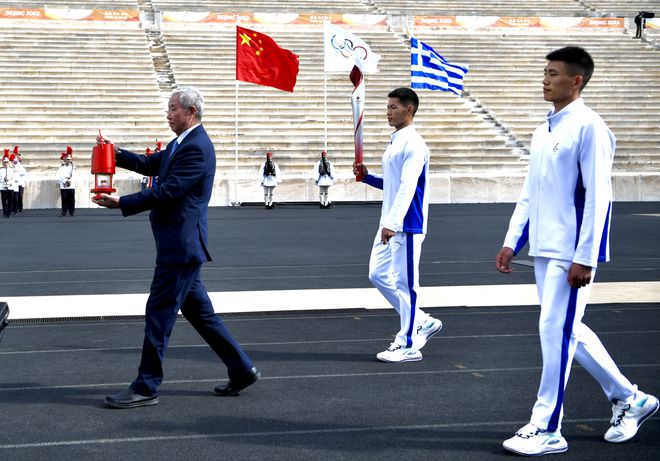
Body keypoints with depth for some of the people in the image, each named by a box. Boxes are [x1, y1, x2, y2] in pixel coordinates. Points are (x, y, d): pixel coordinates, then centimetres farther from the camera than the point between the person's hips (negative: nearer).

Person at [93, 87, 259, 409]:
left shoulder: (196, 148, -17)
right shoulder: (181, 144, 16)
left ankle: (146, 387, 4)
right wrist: (117, 155, 4)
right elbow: (151, 164, 20)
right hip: (181, 245, 10)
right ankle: (241, 370, 21)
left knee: (159, 312, -4)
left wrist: (121, 203, -17)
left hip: (181, 245, -10)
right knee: (197, 311, 15)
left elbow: (167, 192, -21)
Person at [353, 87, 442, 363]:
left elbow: (407, 187, -24)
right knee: (378, 275, 13)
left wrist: (393, 223, -30)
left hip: (406, 225, -10)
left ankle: (409, 345, 6)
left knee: (404, 282, -4)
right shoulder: (395, 142, 16)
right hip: (389, 224, 10)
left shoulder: (413, 144, -14)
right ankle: (423, 322, 23)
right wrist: (367, 177, 9)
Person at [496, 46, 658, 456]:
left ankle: (547, 429, 4)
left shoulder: (588, 128, -11)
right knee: (568, 331, 14)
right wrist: (512, 242, 15)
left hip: (571, 252, -9)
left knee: (556, 331, -6)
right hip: (544, 250, 9)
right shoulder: (544, 131, 14)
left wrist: (584, 257, -20)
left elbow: (598, 195, -16)